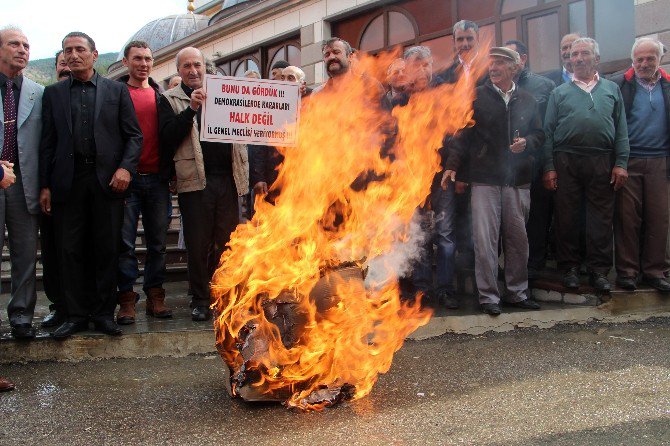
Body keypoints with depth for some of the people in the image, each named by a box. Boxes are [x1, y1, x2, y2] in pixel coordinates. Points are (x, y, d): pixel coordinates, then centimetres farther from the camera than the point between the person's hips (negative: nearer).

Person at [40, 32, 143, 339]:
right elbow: (48, 141, 10)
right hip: (68, 181, 1)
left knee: (107, 250, 2)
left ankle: (104, 313, 12)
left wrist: (125, 167, -10)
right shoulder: (53, 93, 13)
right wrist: (45, 185, 3)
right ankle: (76, 314, 12)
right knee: (70, 251, 3)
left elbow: (134, 135, 6)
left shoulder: (116, 91, 9)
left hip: (107, 179, -1)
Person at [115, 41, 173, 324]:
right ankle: (127, 299, 6)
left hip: (157, 178, 3)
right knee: (125, 242, -1)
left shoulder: (161, 95, 13)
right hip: (127, 178, -3)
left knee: (157, 242, 7)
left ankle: (155, 297, 15)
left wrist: (169, 173, 5)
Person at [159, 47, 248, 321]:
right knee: (198, 245, 2)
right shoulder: (171, 100, 6)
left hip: (226, 180, 3)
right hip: (195, 181, -3)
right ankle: (200, 299, 14)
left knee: (226, 242, 7)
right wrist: (191, 109, -16)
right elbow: (167, 138, -8)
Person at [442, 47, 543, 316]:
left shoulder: (527, 100, 12)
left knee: (518, 238, 8)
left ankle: (517, 292, 20)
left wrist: (526, 143, -5)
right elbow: (462, 135, 3)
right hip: (484, 179, -2)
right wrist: (452, 166, -5)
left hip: (518, 180, 3)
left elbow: (539, 134, 16)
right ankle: (488, 296, 5)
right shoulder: (476, 97, 4)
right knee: (485, 239, -4)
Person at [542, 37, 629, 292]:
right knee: (566, 218, 3)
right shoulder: (560, 92, 12)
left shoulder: (611, 90, 14)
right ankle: (570, 268, 14)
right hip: (566, 162, 0)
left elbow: (621, 130, 9)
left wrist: (621, 163, -2)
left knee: (601, 219, 2)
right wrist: (549, 168, -2)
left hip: (602, 163, 0)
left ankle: (599, 270, 10)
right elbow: (548, 132, 6)